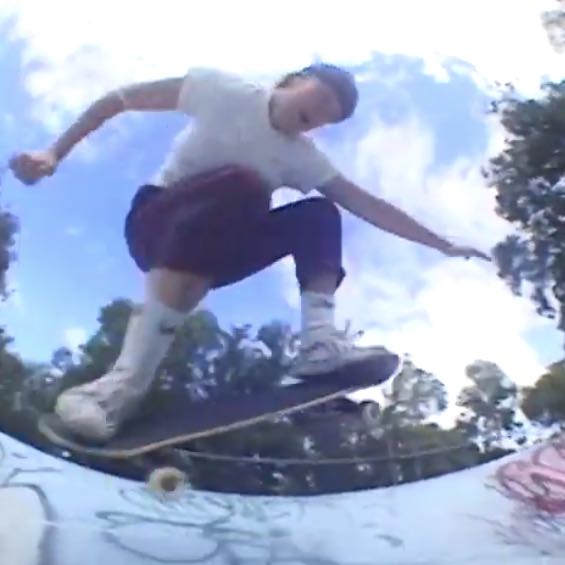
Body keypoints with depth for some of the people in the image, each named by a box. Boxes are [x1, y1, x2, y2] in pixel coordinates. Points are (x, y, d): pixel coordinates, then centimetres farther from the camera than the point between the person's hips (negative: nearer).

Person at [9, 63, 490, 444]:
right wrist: (55, 152, -12)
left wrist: (444, 245, -1)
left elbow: (370, 206, 1)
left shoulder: (303, 158, 1)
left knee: (320, 215, -5)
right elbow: (121, 98, -7)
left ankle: (320, 342, -25)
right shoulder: (225, 91, -10)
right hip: (156, 224, -5)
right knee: (242, 186, -37)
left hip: (212, 256, 5)